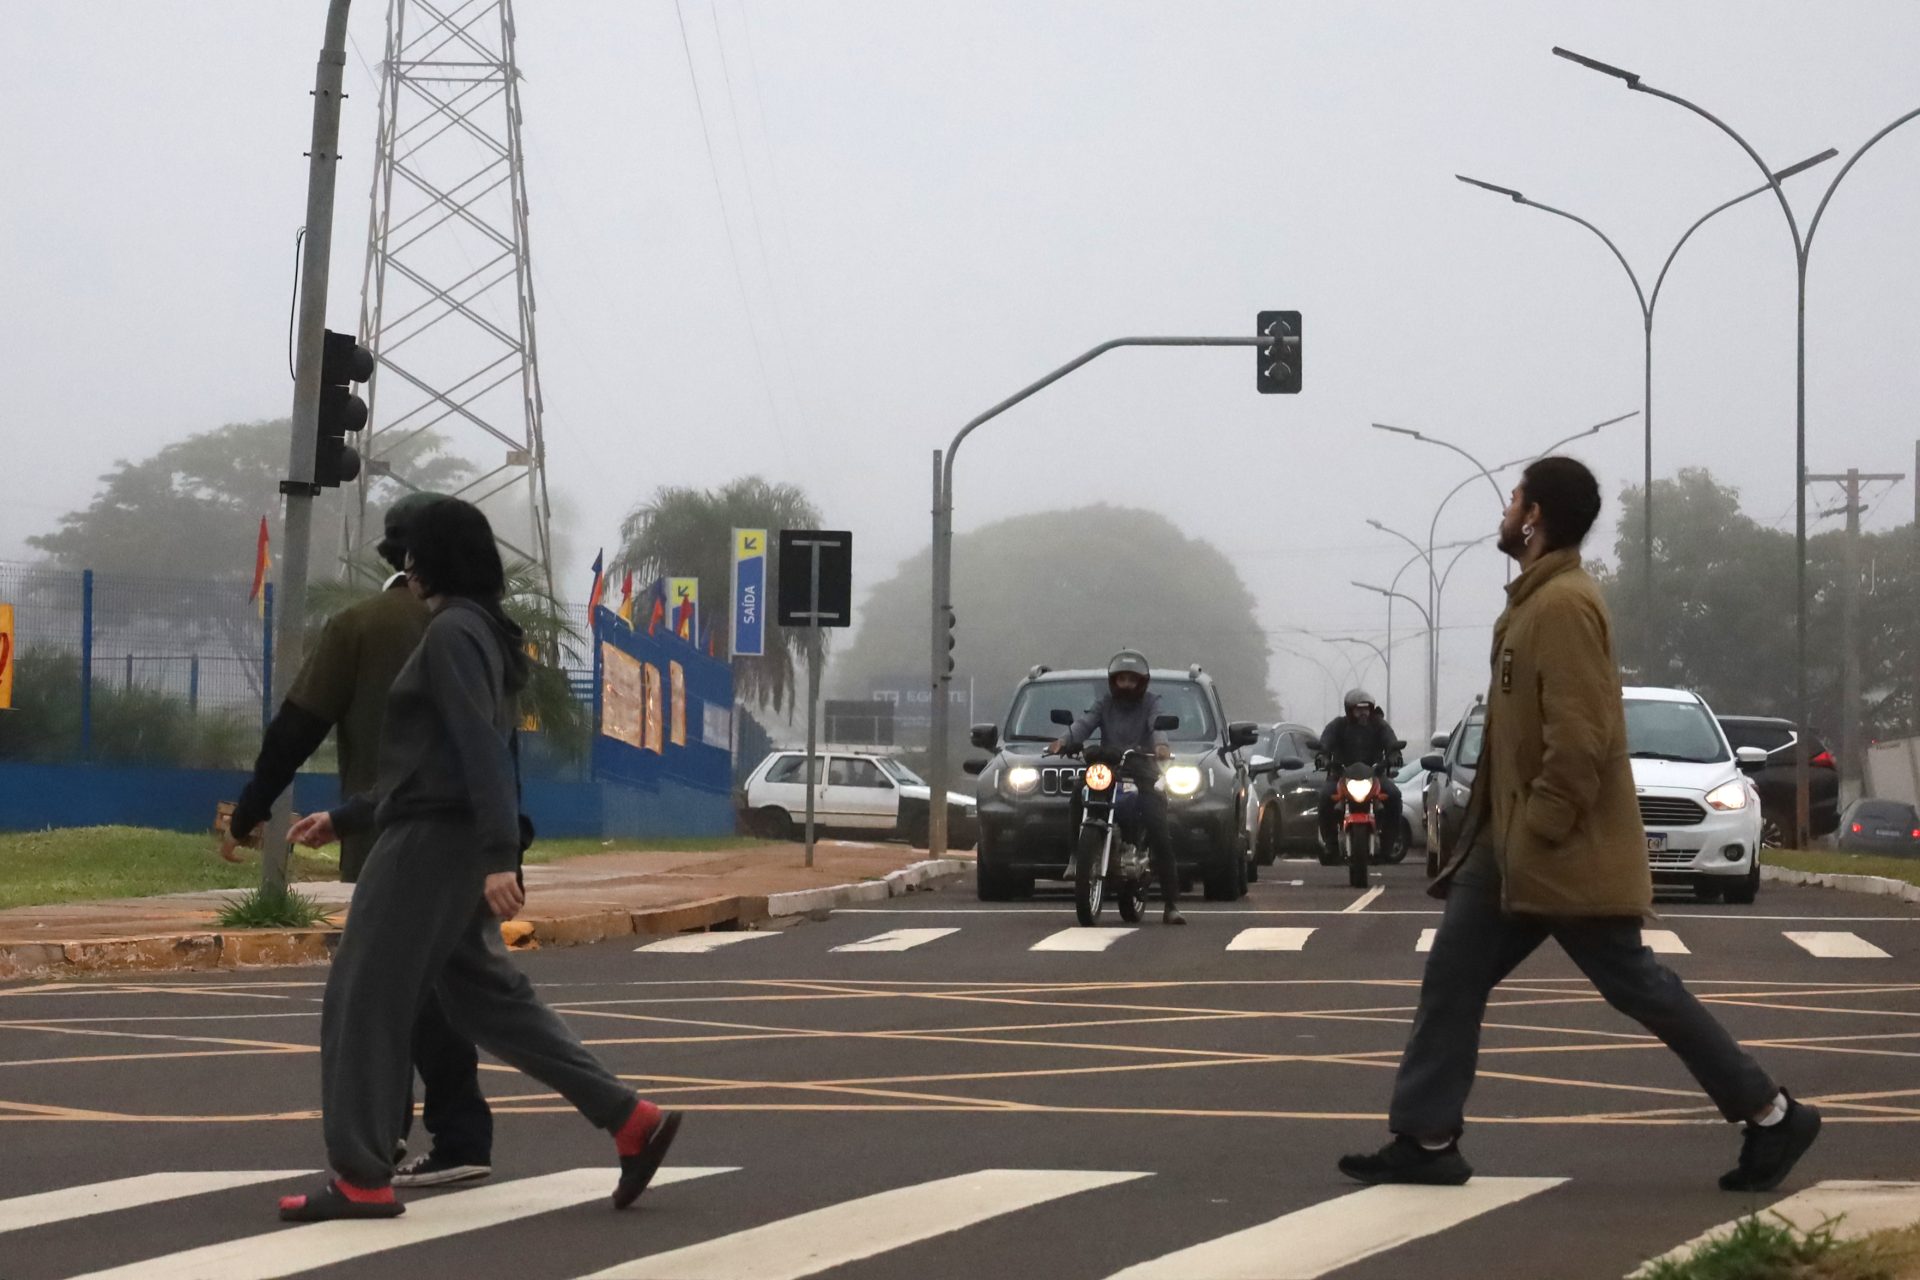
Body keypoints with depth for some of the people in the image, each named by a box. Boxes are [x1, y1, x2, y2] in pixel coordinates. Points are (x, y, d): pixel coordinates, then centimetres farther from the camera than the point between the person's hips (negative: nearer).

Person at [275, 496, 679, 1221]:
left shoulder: (452, 633, -12)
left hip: (432, 839, -10)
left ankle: (362, 1179, 0)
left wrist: (499, 857, -29)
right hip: (445, 840, 10)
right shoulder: (475, 634, 19)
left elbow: (482, 750, -22)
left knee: (363, 998, -3)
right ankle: (631, 1121, 6)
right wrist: (343, 819, 27)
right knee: (482, 994, 10)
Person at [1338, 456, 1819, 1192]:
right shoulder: (1535, 601, 13)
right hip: (1515, 847, 10)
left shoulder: (1565, 606, -19)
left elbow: (1579, 739, -25)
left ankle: (1771, 1116, 7)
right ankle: (1425, 1140, 9)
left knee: (1636, 987, -2)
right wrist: (1501, 834, 19)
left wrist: (1536, 835, -21)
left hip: (1568, 854, -10)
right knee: (1453, 975, 7)